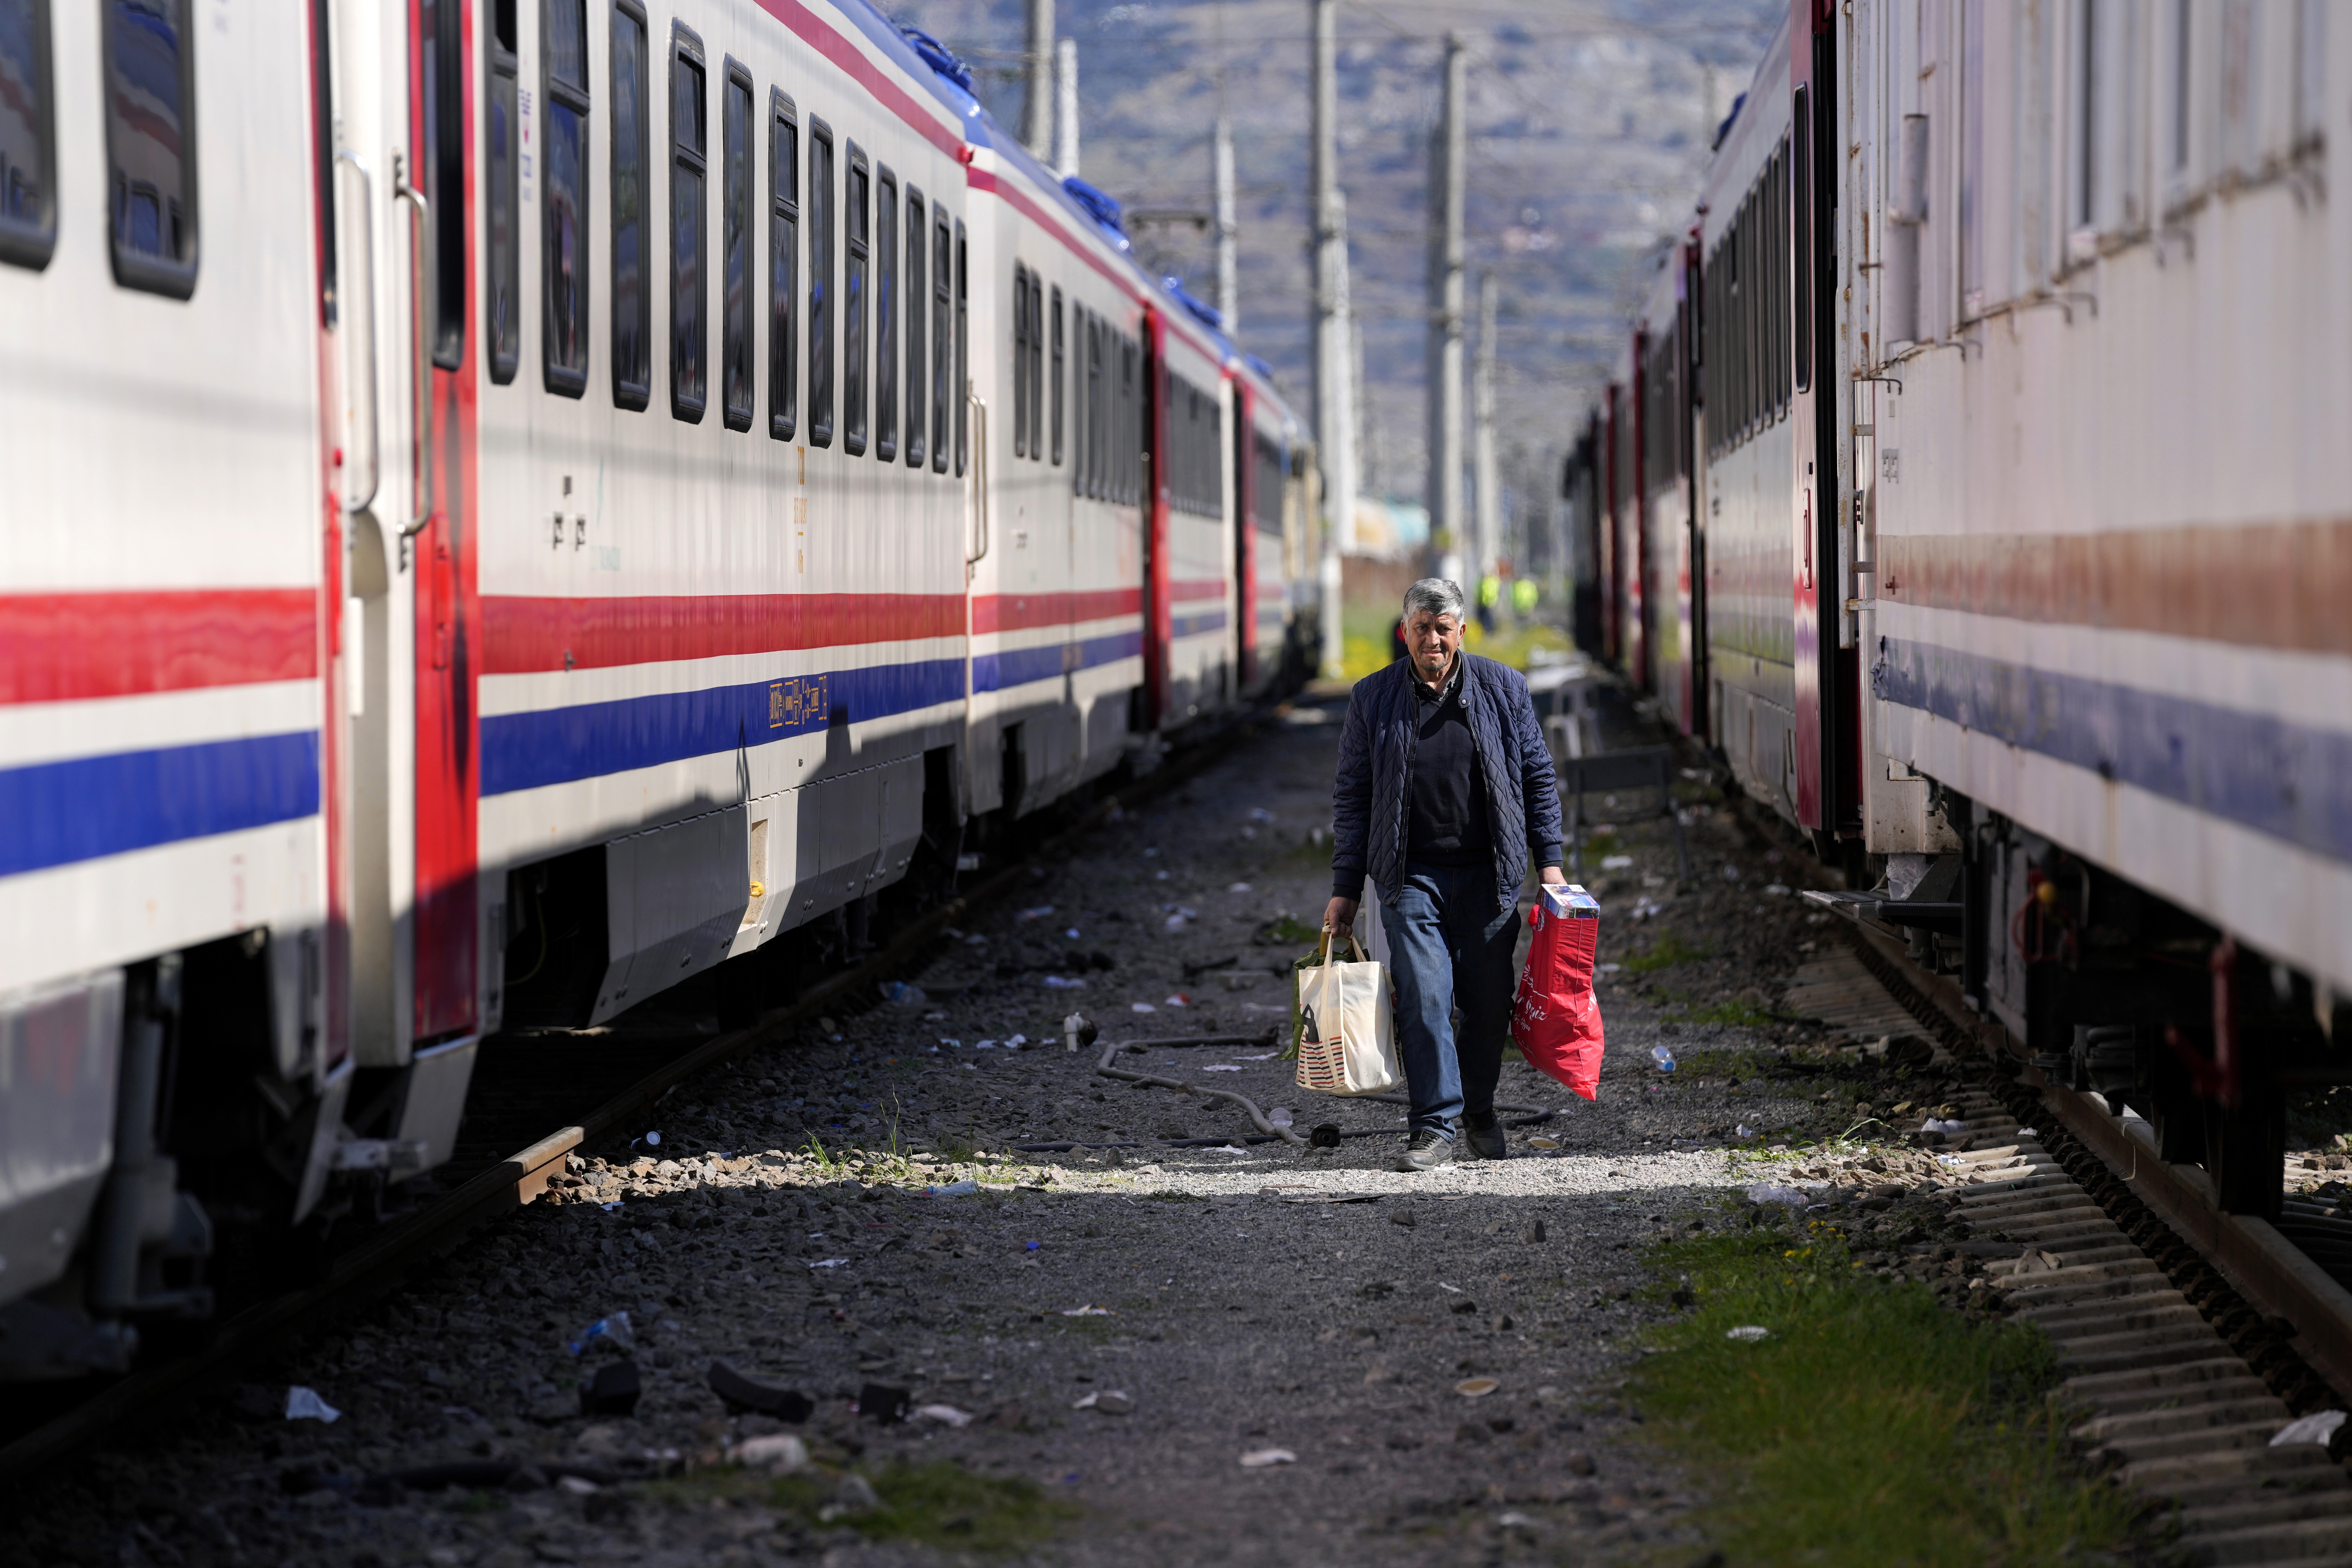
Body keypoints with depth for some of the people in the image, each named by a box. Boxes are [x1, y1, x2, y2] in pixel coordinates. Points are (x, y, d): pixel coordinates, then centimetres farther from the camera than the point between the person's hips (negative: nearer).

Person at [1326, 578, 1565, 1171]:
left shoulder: (1503, 688, 4)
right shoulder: (1374, 698, 3)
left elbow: (1538, 776, 9)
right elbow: (1352, 796, 6)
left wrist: (1549, 860, 4)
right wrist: (1346, 888, 3)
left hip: (1488, 875, 1)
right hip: (1412, 877, -1)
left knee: (1488, 1000, 5)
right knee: (1423, 996, -11)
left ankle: (1480, 1110, 27)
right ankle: (1435, 1126, -6)